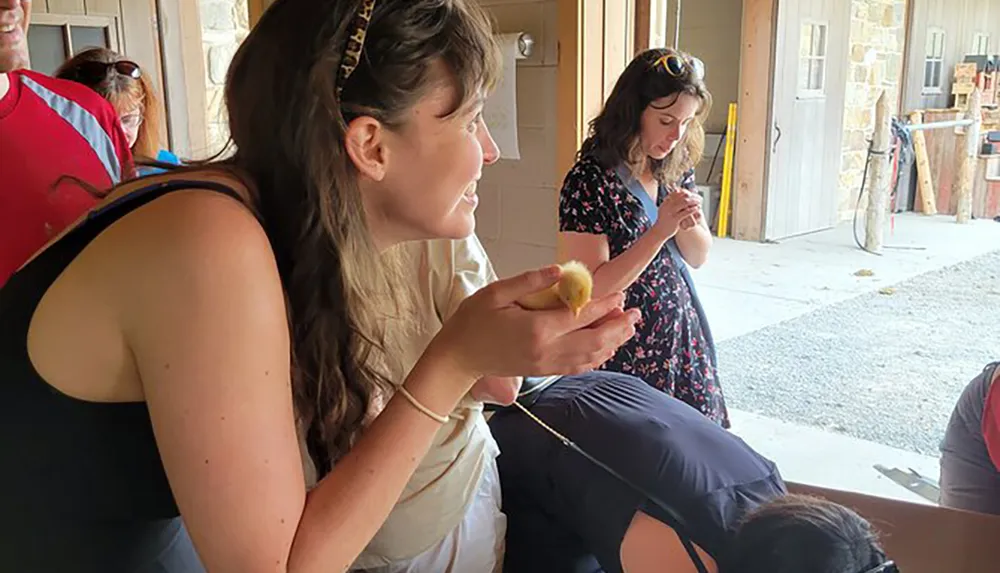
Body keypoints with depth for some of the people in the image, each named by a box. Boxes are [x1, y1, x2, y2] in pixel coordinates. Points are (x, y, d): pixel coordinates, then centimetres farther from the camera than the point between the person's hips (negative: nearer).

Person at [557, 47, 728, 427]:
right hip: (625, 352, -6)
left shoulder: (676, 168, 2)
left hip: (682, 337, 6)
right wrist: (660, 230, -27)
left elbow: (698, 256, 9)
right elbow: (592, 289, -20)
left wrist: (688, 224, -13)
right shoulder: (589, 182, -19)